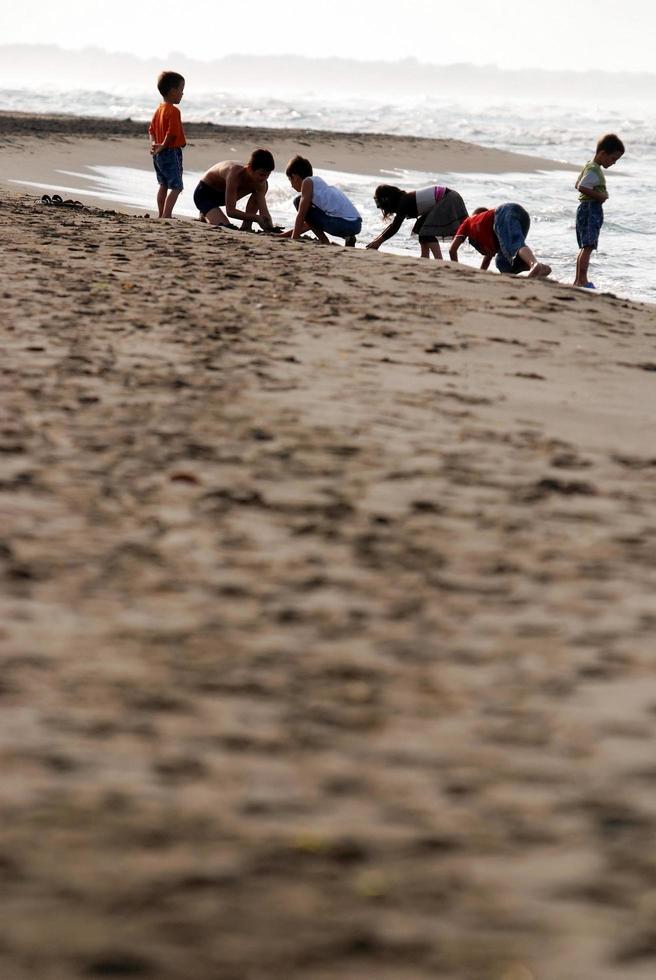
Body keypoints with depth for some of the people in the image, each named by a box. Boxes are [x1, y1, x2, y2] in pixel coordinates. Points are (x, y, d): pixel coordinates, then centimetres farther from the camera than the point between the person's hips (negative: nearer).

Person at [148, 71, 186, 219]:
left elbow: (151, 129, 13)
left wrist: (153, 144, 1)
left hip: (158, 155, 9)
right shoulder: (173, 111, -17)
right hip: (171, 152, -9)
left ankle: (161, 215, 22)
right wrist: (163, 146, -14)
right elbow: (171, 133, -23)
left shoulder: (159, 109, 11)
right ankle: (166, 215, -14)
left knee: (163, 185, 18)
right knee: (176, 187, -6)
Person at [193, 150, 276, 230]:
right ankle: (206, 215, 2)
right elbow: (230, 211, -40)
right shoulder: (235, 174, -39)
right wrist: (257, 218, -46)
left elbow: (263, 210, -20)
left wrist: (271, 229, -39)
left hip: (222, 193, 7)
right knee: (226, 227, -29)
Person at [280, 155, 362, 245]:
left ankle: (325, 242, -1)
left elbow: (301, 215, -2)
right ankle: (348, 238, 12)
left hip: (342, 223, -9)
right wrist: (285, 235, 39)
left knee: (299, 202, 3)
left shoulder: (308, 182, 3)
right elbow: (311, 222, 35)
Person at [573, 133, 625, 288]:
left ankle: (578, 280, 18)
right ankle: (582, 280, -19)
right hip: (591, 209, -11)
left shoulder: (589, 166, 15)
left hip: (585, 208, 11)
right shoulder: (594, 171, -17)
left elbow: (577, 184, 23)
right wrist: (600, 196, -20)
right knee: (588, 246, -14)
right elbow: (582, 188, -28)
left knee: (585, 247, 14)